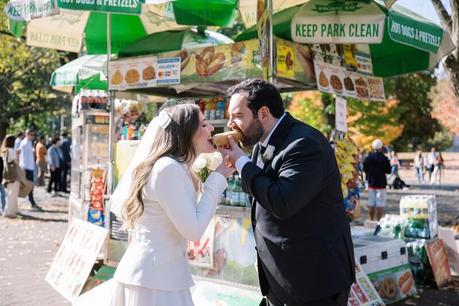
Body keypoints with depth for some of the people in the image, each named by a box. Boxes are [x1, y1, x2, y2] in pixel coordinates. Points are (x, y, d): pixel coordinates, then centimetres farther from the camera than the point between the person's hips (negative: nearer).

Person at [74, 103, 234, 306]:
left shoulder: (177, 167, 12)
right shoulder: (168, 168, -18)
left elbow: (190, 216, 13)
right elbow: (193, 230, -20)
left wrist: (216, 178, 10)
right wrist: (217, 179, -12)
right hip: (154, 278, -9)